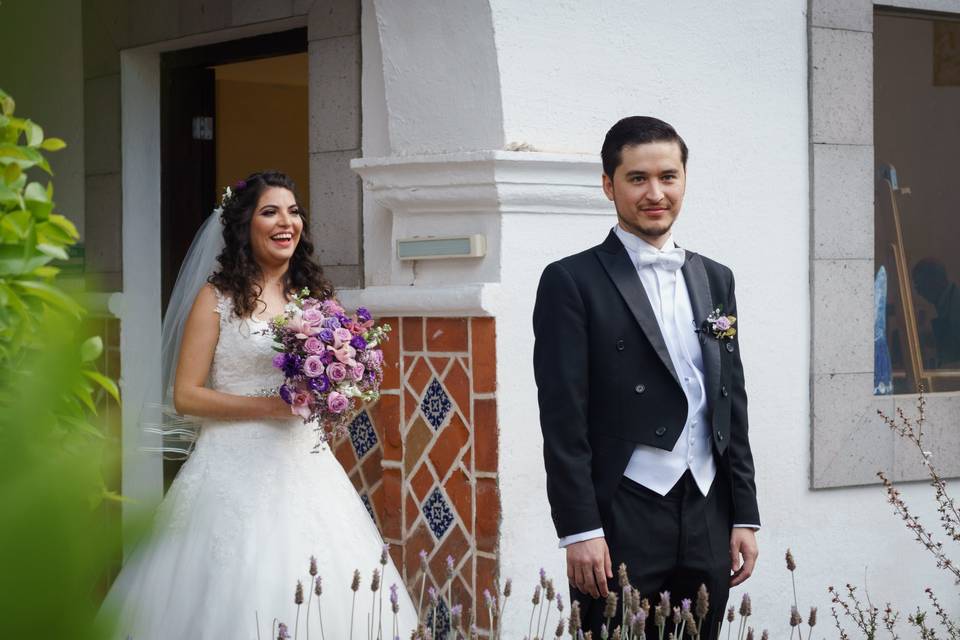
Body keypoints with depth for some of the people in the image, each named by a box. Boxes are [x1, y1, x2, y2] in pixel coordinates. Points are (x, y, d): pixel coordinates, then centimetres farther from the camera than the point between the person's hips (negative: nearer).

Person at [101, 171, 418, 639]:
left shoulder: (315, 294, 11)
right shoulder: (218, 297, -2)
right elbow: (185, 395, -6)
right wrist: (272, 406, -13)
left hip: (304, 464, 4)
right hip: (237, 468, -4)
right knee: (235, 598, -4)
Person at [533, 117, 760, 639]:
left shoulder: (715, 280, 14)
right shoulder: (572, 282, -3)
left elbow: (732, 406, 15)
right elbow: (563, 418, -8)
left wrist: (744, 516, 10)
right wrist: (579, 530, -13)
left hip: (708, 519, 5)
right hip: (621, 521, -5)